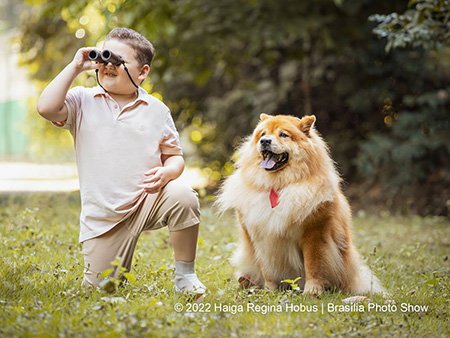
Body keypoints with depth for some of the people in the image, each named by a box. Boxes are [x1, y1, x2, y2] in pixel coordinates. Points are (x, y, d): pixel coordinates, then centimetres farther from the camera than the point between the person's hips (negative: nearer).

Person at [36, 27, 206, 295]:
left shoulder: (156, 110, 2)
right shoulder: (83, 101, -1)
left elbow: (175, 155, 7)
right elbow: (47, 108, -20)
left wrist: (167, 171, -17)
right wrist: (75, 67, -15)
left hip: (148, 202, 0)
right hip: (102, 215, 0)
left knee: (182, 195, -32)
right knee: (101, 288, -2)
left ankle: (185, 275, -12)